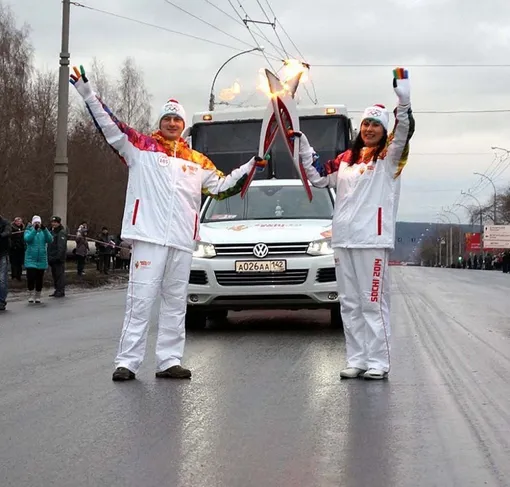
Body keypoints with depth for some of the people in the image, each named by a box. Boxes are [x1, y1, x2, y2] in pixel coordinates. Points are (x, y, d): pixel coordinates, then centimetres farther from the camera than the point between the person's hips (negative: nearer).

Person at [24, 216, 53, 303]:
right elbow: (27, 239, -20)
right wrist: (35, 230, -29)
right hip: (30, 259, -2)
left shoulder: (44, 231, 6)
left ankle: (38, 296, 19)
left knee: (39, 279, 6)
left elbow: (50, 240, -12)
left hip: (42, 260, 2)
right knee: (31, 277, -11)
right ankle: (31, 295, 4)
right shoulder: (28, 231, 1)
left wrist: (45, 229, -25)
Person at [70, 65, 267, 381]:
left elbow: (222, 187, 21)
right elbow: (109, 126, -1)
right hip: (149, 236, -4)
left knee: (176, 304, 8)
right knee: (140, 300, -6)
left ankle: (169, 361, 15)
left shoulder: (197, 160, 17)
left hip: (183, 240, 5)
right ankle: (128, 362, -2)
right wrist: (87, 92, -8)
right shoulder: (141, 147, 6)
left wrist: (250, 167, 13)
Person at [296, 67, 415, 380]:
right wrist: (302, 144, 14)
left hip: (373, 238, -6)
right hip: (343, 238, 6)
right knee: (350, 303, 10)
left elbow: (405, 132, -17)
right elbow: (319, 178, 19)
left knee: (374, 303, -5)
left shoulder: (389, 156, 0)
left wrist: (404, 99, -31)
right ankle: (357, 360, 17)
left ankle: (379, 362, 0)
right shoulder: (346, 159, 15)